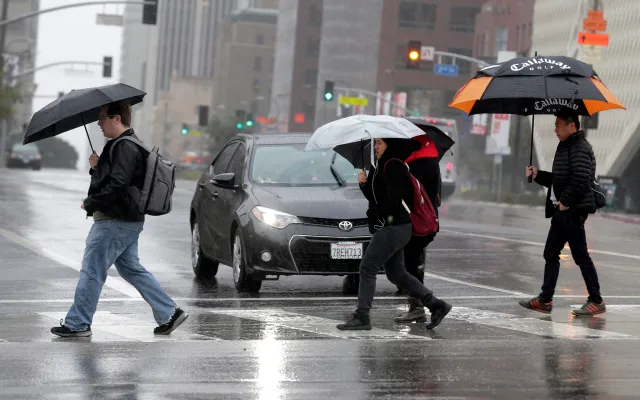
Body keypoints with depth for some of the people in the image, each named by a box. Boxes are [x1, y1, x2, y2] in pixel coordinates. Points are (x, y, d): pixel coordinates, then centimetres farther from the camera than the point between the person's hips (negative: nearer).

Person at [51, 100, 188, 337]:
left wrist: (90, 203, -15)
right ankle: (169, 313, 16)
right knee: (131, 269, 16)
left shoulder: (125, 148, -17)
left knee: (91, 271, -4)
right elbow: (107, 180, 21)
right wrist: (97, 167, 1)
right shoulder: (125, 145, 17)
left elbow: (116, 186, -26)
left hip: (114, 222, -11)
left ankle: (77, 324, 3)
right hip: (128, 220, 11)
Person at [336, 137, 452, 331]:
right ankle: (436, 305, 17)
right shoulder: (382, 166, 17)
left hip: (393, 227, -11)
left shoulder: (393, 166, -14)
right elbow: (374, 197, 19)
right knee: (396, 273, 14)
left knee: (367, 268, -9)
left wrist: (379, 214, -14)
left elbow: (395, 197, -21)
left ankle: (361, 317, -6)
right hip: (392, 228, 11)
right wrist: (365, 183, 3)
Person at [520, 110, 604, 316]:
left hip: (573, 211, -10)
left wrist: (566, 201, -21)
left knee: (580, 256, -5)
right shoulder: (566, 147, 18)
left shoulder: (579, 148, -13)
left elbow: (581, 179, -25)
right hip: (561, 211, 10)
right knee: (551, 254, 10)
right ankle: (545, 300, 14)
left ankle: (596, 301, 3)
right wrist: (538, 175, 12)